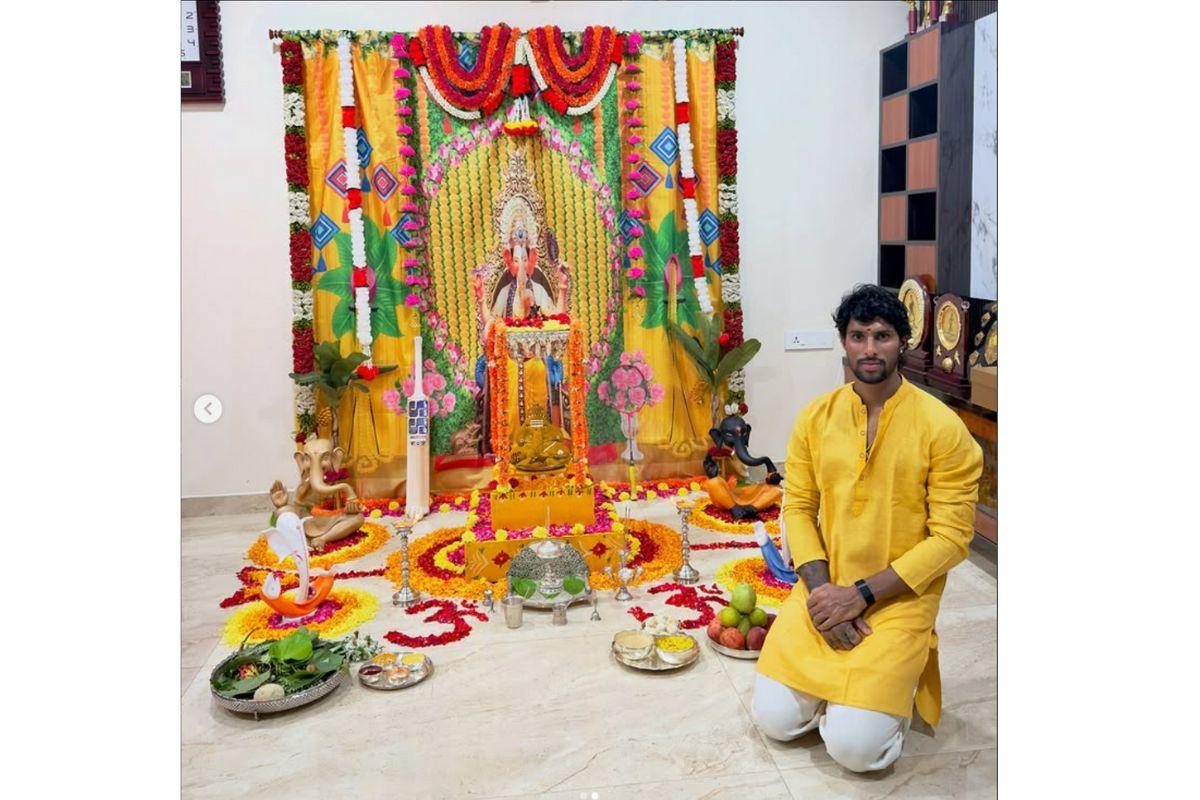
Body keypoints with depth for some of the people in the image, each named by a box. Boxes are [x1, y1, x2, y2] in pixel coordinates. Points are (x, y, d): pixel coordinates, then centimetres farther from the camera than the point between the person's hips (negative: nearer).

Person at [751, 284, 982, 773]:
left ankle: (895, 679, 18)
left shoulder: (941, 426, -12)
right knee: (775, 719, -3)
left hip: (899, 599, -3)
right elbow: (798, 507, 3)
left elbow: (951, 537, -12)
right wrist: (820, 590, -12)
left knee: (854, 745, -13)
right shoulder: (815, 418, 0)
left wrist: (860, 595, -17)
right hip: (824, 590, 4)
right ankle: (843, 676, 25)